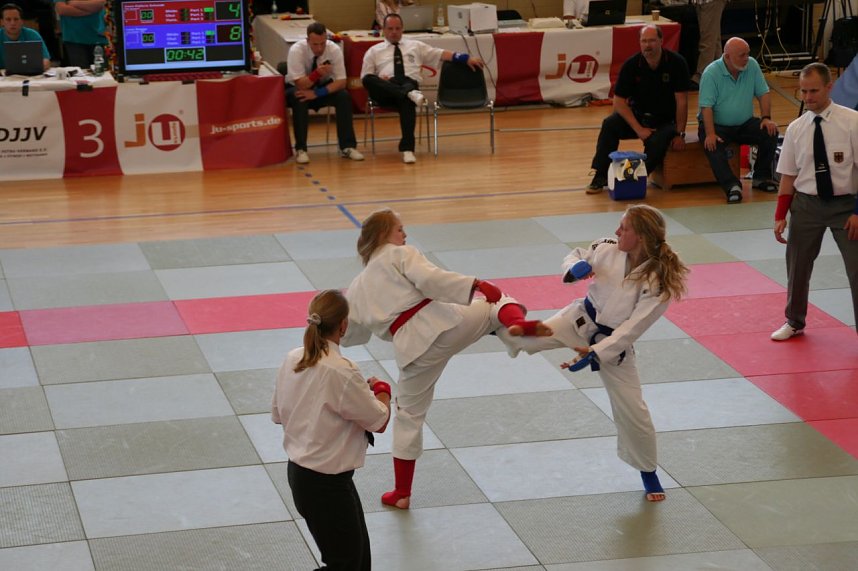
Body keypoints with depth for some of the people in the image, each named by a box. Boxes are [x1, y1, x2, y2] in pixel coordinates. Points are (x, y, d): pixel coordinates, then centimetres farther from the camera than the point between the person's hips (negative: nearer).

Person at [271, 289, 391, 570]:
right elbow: (379, 421, -15)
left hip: (299, 471, 9)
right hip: (326, 483, -9)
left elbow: (277, 414, 11)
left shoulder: (293, 360, -2)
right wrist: (381, 389, 5)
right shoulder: (341, 372, -26)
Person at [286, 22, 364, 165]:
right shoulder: (296, 50, -27)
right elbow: (301, 84, -30)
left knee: (344, 96, -27)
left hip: (324, 86, 2)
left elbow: (341, 82, -22)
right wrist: (317, 73, -49)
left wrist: (317, 93, -35)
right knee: (299, 99, -36)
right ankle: (300, 149, -29)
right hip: (299, 88, -2)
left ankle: (347, 146, -22)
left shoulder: (334, 49, -21)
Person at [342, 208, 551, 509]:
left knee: (409, 416, 20)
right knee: (501, 303, 13)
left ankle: (401, 494, 24)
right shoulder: (401, 255, 7)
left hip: (412, 347, 4)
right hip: (442, 323, -4)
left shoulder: (357, 287, 22)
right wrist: (477, 285, -20)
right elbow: (430, 278, -14)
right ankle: (518, 323, -26)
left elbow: (348, 334, 32)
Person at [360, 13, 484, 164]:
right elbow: (365, 78, 15)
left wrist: (467, 59, 7)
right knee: (368, 79, -34)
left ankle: (407, 148, -46)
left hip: (410, 84, 0)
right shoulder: (374, 52, 23)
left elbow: (442, 54, 19)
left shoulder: (415, 46, 26)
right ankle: (410, 94, -42)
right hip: (386, 91, 0)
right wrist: (379, 82, -7)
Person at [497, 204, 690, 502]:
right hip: (581, 321, 2)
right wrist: (575, 268, -21)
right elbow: (576, 255, 3)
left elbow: (631, 330, -26)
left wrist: (595, 353, -30)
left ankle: (648, 473, 29)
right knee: (529, 336, -26)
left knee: (633, 414, 7)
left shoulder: (659, 283, -27)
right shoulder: (608, 249, -16)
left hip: (614, 344, -2)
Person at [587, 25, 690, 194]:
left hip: (666, 121, -2)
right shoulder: (631, 65, -9)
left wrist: (680, 134, -16)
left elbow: (682, 101, -12)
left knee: (657, 142, -34)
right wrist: (638, 129, -19)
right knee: (609, 124, -24)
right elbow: (619, 101, -10)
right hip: (637, 115, 2)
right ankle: (600, 176, -18)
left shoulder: (676, 63, -14)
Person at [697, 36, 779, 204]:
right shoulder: (711, 73, -15)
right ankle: (731, 186, -39)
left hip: (744, 124, 4)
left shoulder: (752, 65, -1)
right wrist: (710, 134, -31)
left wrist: (766, 118, -12)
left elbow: (763, 94, 3)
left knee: (770, 133, -18)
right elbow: (706, 106, -20)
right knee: (713, 146, -34)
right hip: (717, 125, -4)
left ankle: (761, 177, -3)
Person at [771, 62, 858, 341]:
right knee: (797, 266, 16)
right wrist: (781, 216, 1)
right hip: (806, 205, 3)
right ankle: (794, 322, 39)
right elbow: (788, 176, 6)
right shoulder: (796, 129, 0)